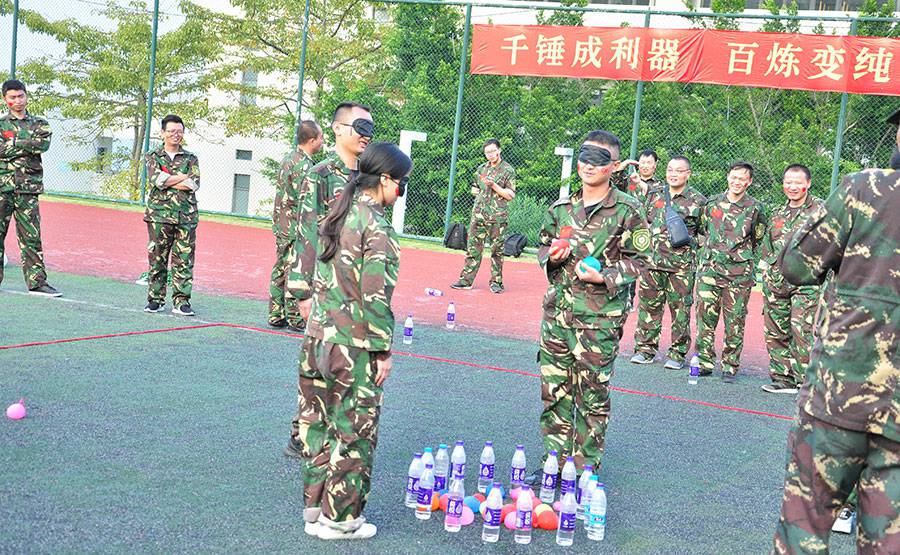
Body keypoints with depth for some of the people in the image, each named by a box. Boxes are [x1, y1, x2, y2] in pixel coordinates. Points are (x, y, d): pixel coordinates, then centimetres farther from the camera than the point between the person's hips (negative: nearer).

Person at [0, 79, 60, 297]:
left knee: (31, 236, -1)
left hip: (28, 188, 1)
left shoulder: (39, 124, 13)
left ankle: (37, 282, 0)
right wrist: (28, 145, -7)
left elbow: (43, 145, -8)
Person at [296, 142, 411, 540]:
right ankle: (340, 518, 15)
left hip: (319, 335, 8)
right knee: (354, 432, 5)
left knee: (318, 423, 15)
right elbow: (375, 295, -18)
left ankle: (315, 507, 26)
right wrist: (383, 351, -11)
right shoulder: (377, 227, -16)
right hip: (354, 346, -8)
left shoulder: (338, 214, 8)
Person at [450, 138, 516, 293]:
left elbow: (510, 195, -7)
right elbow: (474, 188, 27)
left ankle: (496, 282, 9)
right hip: (478, 215, 5)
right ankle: (466, 280, 7)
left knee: (497, 250, 1)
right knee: (473, 248, 4)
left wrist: (494, 185, -16)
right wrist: (476, 191, 4)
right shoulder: (481, 169, 15)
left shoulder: (507, 170, -2)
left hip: (497, 218, -5)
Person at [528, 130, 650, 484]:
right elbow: (543, 246, 21)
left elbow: (638, 259, -1)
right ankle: (555, 459, 23)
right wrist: (551, 257, -2)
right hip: (557, 310, 5)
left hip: (600, 316, -5)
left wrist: (605, 278, -15)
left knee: (593, 394, 3)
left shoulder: (627, 211, -4)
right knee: (553, 388, 9)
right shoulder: (561, 208, 10)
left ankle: (586, 467, 15)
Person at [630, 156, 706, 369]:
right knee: (648, 305, 6)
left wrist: (685, 238, 0)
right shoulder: (654, 195, 11)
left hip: (682, 265, -3)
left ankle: (677, 353, 12)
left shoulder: (698, 201, 1)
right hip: (653, 261, 3)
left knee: (680, 309, 2)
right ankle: (645, 349, 16)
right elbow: (643, 222, 20)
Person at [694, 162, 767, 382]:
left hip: (739, 273, -2)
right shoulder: (712, 203, 7)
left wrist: (742, 255, 11)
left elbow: (758, 239, 13)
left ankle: (730, 365, 13)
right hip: (709, 268, 2)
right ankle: (704, 362, 8)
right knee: (705, 316, -1)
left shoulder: (755, 208, 2)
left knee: (735, 322, 2)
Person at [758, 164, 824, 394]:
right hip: (776, 282, 6)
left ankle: (806, 381, -6)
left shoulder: (820, 210, 1)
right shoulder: (777, 214, 17)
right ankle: (783, 378, 17)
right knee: (775, 332, 7)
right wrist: (766, 273, 17)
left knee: (803, 332, -12)